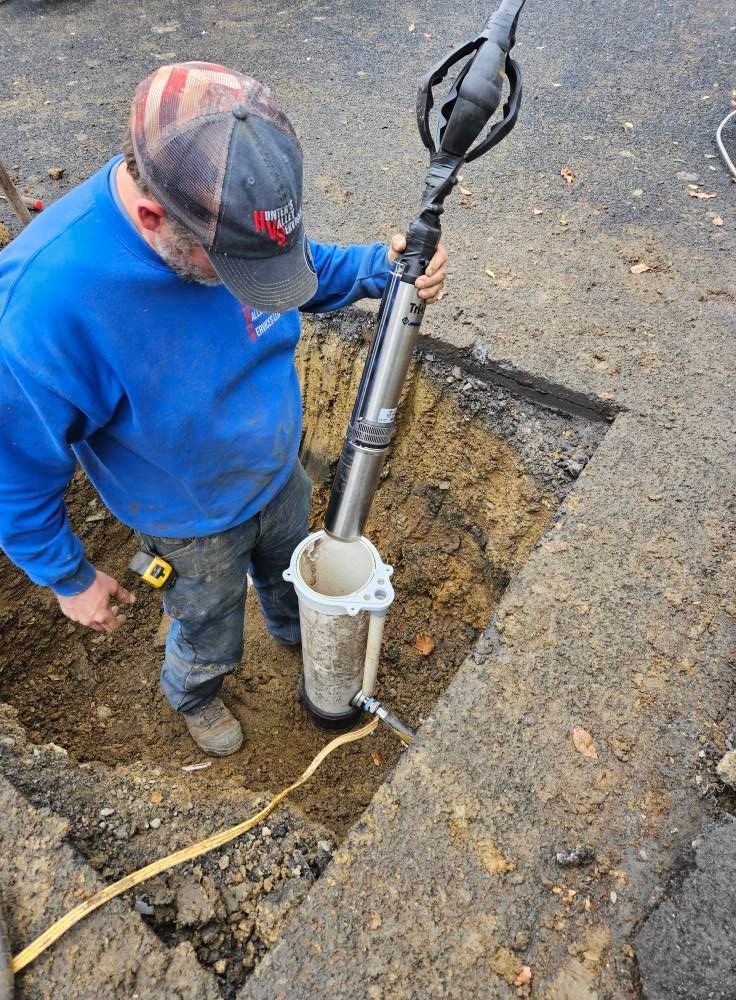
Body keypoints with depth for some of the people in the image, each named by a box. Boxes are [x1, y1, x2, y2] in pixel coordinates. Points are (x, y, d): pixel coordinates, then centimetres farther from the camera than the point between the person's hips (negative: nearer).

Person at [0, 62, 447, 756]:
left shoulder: (233, 205, -22)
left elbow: (311, 271, 1)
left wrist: (382, 268, -19)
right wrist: (69, 579, -11)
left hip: (280, 472, 5)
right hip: (194, 524, -4)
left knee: (291, 576, 33)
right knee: (210, 635, 25)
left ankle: (296, 631, 70)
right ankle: (192, 695, 62)